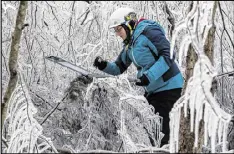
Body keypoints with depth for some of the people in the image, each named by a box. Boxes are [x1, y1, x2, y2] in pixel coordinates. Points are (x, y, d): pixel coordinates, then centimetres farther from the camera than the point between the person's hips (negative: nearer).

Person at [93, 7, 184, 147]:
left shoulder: (148, 31, -15)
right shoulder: (129, 46, 12)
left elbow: (168, 55, -22)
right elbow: (119, 68, 20)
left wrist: (149, 76, -28)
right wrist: (105, 66, -2)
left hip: (169, 87, -9)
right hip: (152, 90, 9)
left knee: (161, 130, -11)